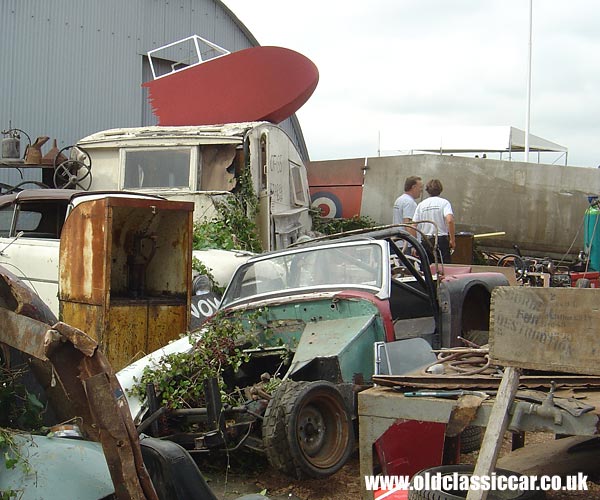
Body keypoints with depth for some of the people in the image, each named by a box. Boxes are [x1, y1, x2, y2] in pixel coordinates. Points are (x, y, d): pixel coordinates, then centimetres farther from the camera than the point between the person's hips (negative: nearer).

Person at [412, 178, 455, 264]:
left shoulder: (421, 204, 7)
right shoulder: (444, 202, -2)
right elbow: (449, 220, -18)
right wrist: (452, 239, -12)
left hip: (426, 241, 3)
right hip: (441, 240, -3)